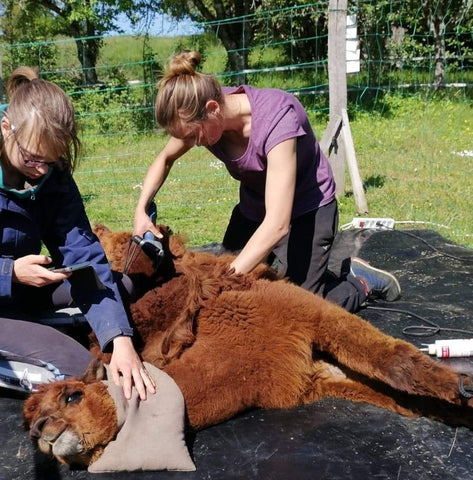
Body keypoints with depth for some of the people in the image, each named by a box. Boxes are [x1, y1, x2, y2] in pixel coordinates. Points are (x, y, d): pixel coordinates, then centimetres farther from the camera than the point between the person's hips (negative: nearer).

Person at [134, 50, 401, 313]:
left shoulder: (276, 118, -35)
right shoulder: (203, 114, -16)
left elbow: (277, 225, -39)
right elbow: (165, 159, 5)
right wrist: (141, 209, -11)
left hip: (306, 211, -6)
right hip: (254, 209, 6)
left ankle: (361, 283, 15)